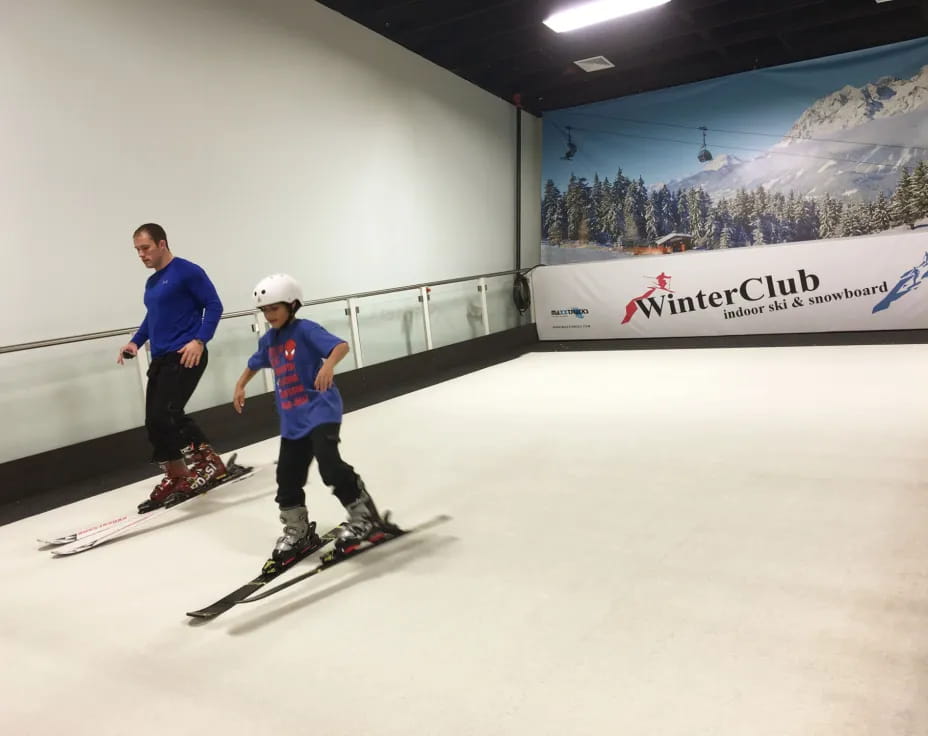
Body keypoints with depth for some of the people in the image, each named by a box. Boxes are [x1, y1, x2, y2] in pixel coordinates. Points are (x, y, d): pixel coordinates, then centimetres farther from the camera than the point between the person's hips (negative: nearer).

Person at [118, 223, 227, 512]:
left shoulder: (188, 271, -7)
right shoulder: (151, 283, 18)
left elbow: (214, 305, -10)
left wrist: (199, 340, -19)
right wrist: (135, 341, 14)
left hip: (186, 356, -9)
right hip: (160, 358, 9)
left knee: (165, 416, -18)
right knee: (155, 422, 6)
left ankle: (209, 463, -3)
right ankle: (176, 478, 18)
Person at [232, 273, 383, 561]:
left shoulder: (306, 330, -11)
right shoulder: (269, 340, 11)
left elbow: (342, 345, -27)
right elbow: (255, 364, 33)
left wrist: (328, 365, -44)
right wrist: (240, 386, 31)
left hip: (321, 410, -8)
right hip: (292, 420, 8)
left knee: (329, 463, -22)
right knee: (287, 477, 9)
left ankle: (364, 517, -6)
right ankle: (297, 532, 27)